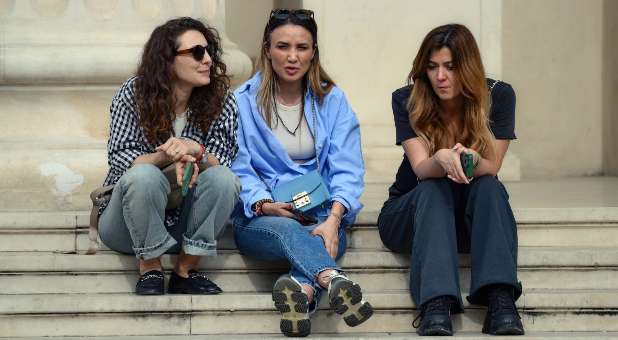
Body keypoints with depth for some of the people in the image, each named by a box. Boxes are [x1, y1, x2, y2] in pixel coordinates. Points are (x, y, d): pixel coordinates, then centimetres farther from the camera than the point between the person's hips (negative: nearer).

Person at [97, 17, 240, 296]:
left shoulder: (221, 100, -5)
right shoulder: (133, 94, -9)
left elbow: (221, 162, -11)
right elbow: (119, 157, -14)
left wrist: (196, 152, -35)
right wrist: (167, 157, -32)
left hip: (185, 225, 2)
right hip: (126, 224, -2)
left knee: (223, 178, -26)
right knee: (145, 175, -34)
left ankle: (186, 270, -14)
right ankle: (149, 269, -16)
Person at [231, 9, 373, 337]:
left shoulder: (332, 100, 10)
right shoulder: (243, 101, 7)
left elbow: (347, 169, -1)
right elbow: (238, 169, 0)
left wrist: (333, 218, -20)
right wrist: (264, 204, -21)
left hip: (321, 215, 2)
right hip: (260, 218, -2)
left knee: (323, 236, -36)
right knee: (288, 230, -38)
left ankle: (302, 288, -68)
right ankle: (334, 281, -69)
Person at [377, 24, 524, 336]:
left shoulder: (498, 96, -12)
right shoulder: (407, 100, -14)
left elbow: (491, 169, -15)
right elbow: (422, 169, -23)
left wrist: (472, 161, -40)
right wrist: (442, 159, -47)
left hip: (474, 219, 1)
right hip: (412, 212, -1)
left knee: (489, 187, -31)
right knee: (435, 189, -33)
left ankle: (500, 299, -47)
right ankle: (436, 306, -52)